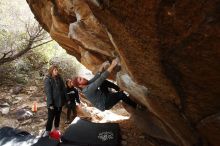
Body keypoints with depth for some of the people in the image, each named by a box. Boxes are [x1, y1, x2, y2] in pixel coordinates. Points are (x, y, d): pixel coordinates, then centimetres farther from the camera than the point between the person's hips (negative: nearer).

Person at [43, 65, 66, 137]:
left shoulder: (59, 78, 4)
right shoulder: (47, 79, -10)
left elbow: (64, 89, 6)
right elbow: (48, 92, -15)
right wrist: (50, 103, -19)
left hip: (60, 101, 5)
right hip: (52, 103, -4)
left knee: (58, 116, 17)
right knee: (50, 117, 2)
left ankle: (57, 129, 32)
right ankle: (47, 131, 16)